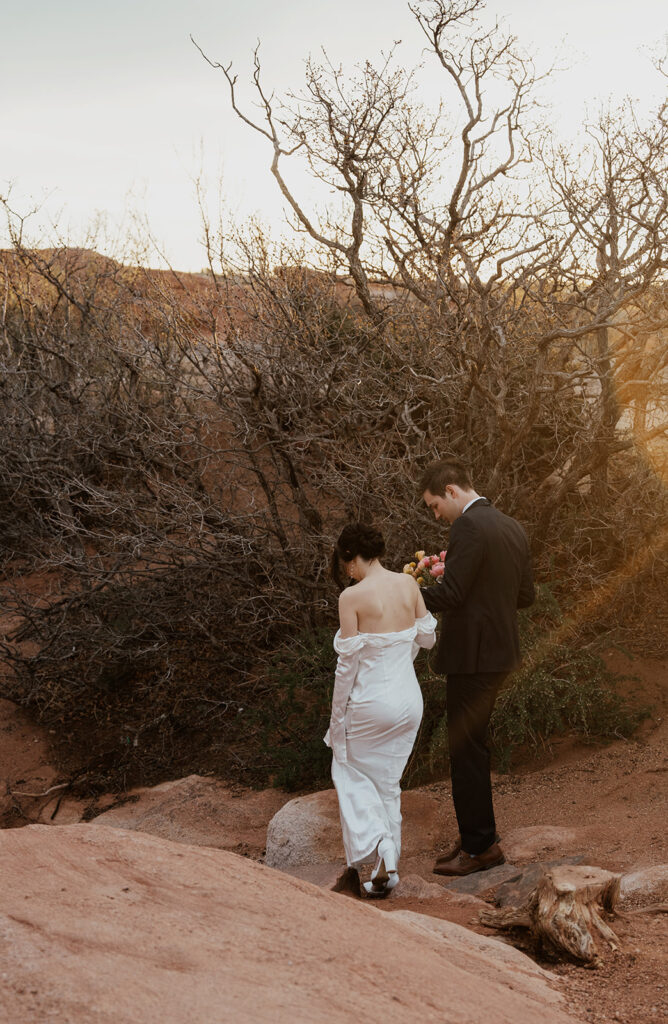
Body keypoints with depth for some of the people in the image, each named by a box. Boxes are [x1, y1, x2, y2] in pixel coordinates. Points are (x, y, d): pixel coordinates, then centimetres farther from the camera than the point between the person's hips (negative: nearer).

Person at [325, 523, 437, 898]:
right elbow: (428, 637, 8)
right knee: (388, 782, 18)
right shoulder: (409, 584, -1)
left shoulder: (352, 597, -15)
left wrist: (337, 717, -3)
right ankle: (386, 867, 21)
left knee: (350, 772, 14)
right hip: (408, 699, 5)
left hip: (370, 701, -5)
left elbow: (348, 662, -12)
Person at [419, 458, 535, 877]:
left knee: (467, 750, 0)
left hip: (473, 655, -9)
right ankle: (479, 834, 26)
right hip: (501, 651, 9)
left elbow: (449, 595, -21)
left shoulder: (469, 527, -16)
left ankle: (480, 846, 8)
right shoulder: (513, 528, 12)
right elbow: (525, 595, 15)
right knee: (471, 747, 18)